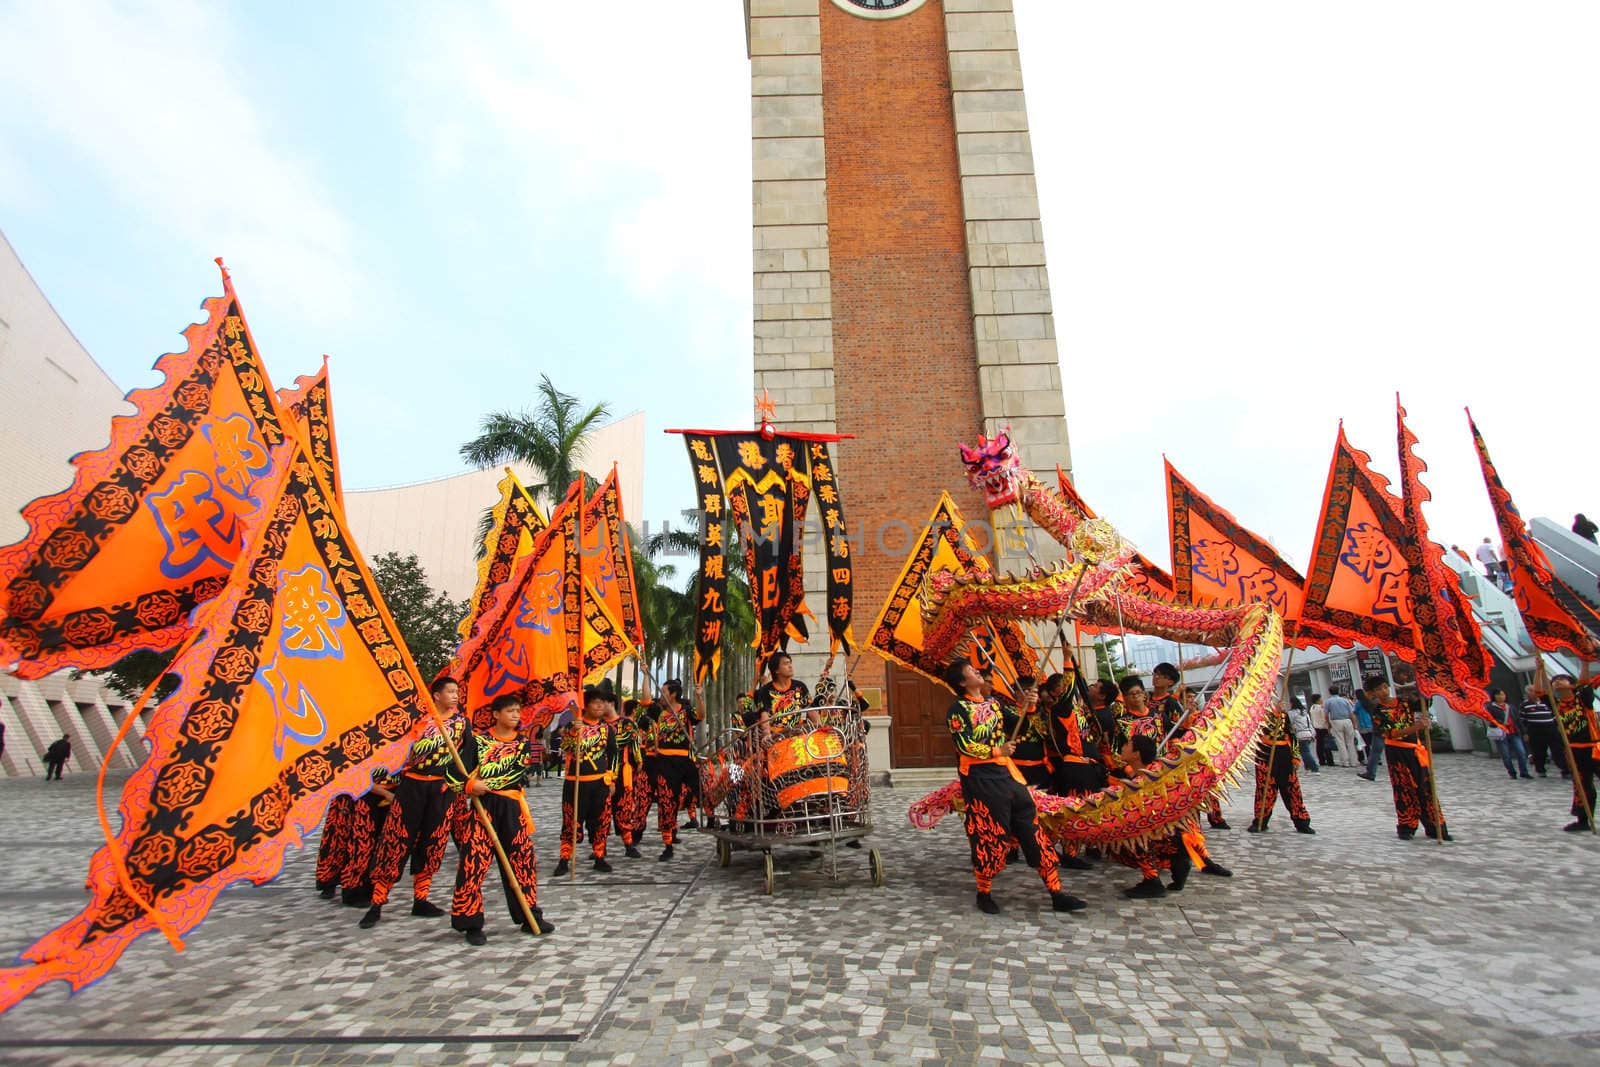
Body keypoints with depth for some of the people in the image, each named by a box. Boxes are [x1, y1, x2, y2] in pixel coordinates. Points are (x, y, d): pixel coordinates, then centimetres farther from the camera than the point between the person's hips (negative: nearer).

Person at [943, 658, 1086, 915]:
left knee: (1032, 829, 5)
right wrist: (995, 751, -22)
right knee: (988, 837, 1)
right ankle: (984, 894, 20)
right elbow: (963, 745, -17)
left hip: (1007, 774, 7)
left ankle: (1056, 894, 11)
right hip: (981, 778, -7)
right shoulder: (958, 708, -8)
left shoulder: (992, 703, 14)